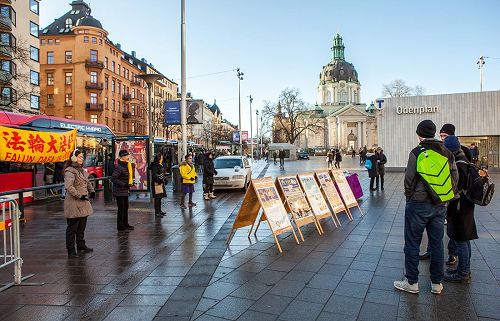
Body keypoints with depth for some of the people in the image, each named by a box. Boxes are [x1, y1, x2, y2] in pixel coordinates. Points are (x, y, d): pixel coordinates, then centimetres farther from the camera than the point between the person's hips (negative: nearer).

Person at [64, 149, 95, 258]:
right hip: (74, 204, -9)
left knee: (82, 226, 17)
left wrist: (92, 191, 11)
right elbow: (69, 187, -25)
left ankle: (81, 246, 30)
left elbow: (87, 182, 27)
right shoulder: (70, 171, -14)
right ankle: (71, 250, 8)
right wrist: (79, 195, -23)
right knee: (72, 228, 0)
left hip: (83, 203, 9)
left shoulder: (82, 170, 14)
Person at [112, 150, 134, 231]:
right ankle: (120, 226, 9)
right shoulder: (119, 167, -18)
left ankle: (125, 224, 28)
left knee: (125, 208, 17)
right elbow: (113, 179, -24)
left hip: (125, 191, 9)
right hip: (119, 191, -9)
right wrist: (123, 184, -25)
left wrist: (130, 183, 13)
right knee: (121, 209, -2)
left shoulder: (126, 166, 12)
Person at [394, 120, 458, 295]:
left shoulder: (417, 152, -11)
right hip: (440, 206, 5)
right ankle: (436, 283, 24)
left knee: (412, 243, 6)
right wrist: (443, 198, 15)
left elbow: (409, 179, -10)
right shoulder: (448, 153, 4)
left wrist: (409, 196, 5)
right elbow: (455, 179, 7)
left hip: (418, 204, -5)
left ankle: (412, 282, 14)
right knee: (437, 243, 14)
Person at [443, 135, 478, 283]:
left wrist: (449, 212, -18)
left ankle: (463, 274, 11)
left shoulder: (459, 165, -21)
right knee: (463, 240, 18)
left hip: (460, 208, -10)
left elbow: (456, 190, -23)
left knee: (460, 241, 0)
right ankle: (465, 269, 31)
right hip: (465, 206, 10)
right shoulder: (464, 160, 11)